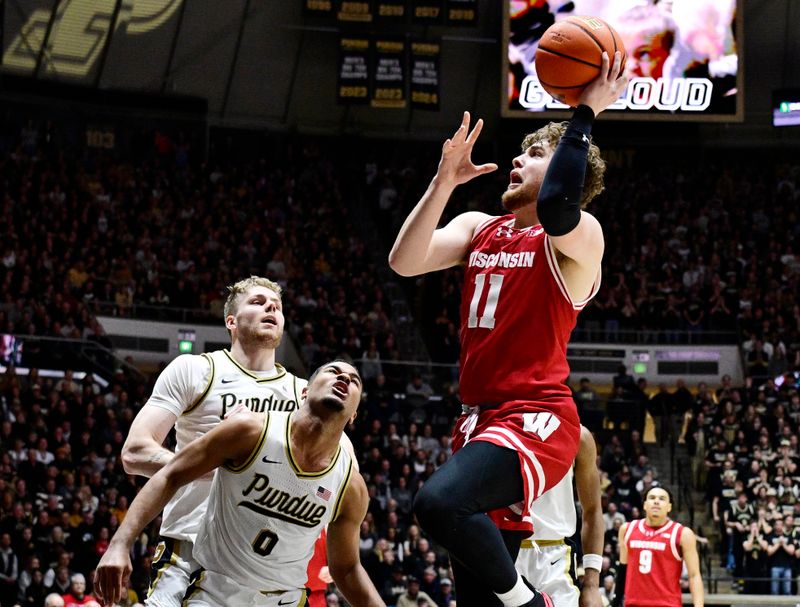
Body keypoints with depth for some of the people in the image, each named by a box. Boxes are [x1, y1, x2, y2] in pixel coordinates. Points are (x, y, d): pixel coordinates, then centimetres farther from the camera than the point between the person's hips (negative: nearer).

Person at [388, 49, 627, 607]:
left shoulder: (578, 236, -5)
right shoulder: (478, 228, 16)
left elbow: (556, 208, -30)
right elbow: (405, 262, 1)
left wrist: (585, 114, -23)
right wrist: (444, 182, -5)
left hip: (537, 419, -8)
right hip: (480, 416, 8)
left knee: (439, 502, -33)